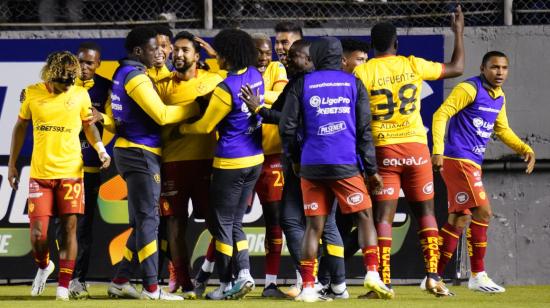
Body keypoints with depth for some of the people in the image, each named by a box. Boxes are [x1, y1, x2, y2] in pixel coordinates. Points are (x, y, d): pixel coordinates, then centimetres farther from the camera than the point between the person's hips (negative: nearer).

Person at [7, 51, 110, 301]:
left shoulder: (80, 95, 0)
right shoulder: (32, 93, 0)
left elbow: (88, 126, 13)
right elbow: (20, 127, 12)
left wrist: (101, 150, -3)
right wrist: (12, 163, 12)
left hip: (70, 172, 0)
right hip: (40, 174, 0)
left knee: (69, 226, -3)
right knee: (38, 233, -5)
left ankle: (63, 285, 5)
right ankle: (43, 266, 26)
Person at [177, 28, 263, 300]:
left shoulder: (226, 88, -21)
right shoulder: (255, 76, 0)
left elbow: (205, 126, -12)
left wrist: (181, 129, 7)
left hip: (230, 164, -8)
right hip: (254, 160, 8)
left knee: (222, 223, 4)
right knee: (235, 222, 15)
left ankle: (225, 285, 7)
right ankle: (244, 273, -1)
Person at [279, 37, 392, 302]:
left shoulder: (302, 84, 5)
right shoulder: (353, 84, 5)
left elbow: (287, 127, 1)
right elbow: (364, 129, 3)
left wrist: (295, 159, 17)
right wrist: (371, 169, 7)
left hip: (311, 166, 1)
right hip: (346, 165, -1)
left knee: (313, 226, 6)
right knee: (365, 217, 7)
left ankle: (307, 288, 2)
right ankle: (372, 273, -11)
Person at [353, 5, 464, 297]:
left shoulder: (362, 72, -3)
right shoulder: (413, 65, 3)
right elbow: (456, 68, 15)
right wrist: (459, 33, 27)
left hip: (382, 150, -1)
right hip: (415, 147, 1)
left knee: (383, 216, 0)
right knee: (425, 211, 10)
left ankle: (384, 281, -7)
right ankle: (433, 274, 0)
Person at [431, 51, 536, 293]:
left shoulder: (499, 97, 13)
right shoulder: (469, 89, -12)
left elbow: (502, 129, 26)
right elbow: (441, 115, -16)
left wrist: (525, 150, 12)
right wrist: (437, 151, -25)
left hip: (472, 163, 9)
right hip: (457, 159, -9)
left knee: (459, 220, 9)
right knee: (482, 211, -14)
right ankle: (478, 275, -9)